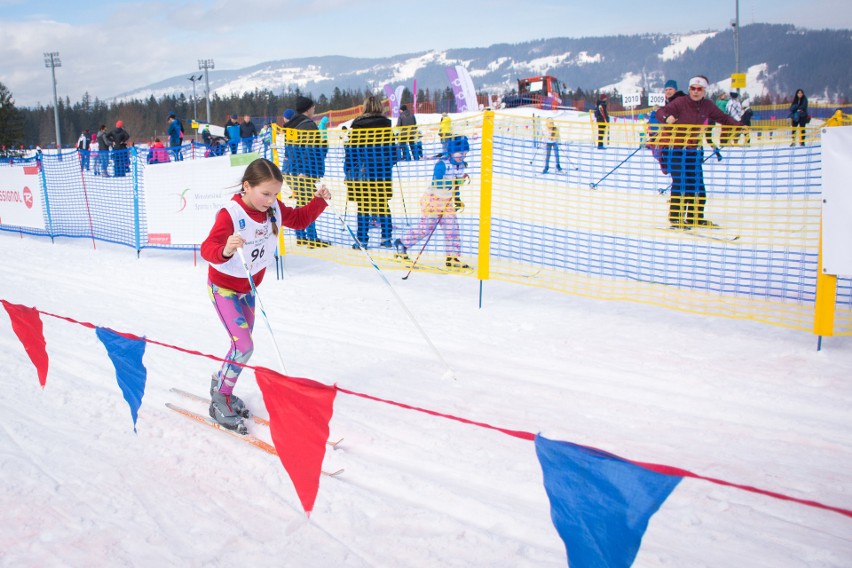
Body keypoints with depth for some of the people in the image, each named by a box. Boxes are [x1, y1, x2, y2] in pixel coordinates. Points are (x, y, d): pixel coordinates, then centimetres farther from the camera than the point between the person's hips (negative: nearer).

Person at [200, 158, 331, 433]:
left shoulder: (274, 209, -11)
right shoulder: (229, 215, -32)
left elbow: (299, 219, 5)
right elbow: (207, 248, -42)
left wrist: (319, 201, -12)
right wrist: (226, 250, -64)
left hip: (248, 287, 7)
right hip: (224, 287, -7)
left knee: (241, 344, 17)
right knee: (244, 346, -14)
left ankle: (220, 386, 40)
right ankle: (219, 402, 5)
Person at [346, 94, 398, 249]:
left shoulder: (357, 124, -2)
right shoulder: (385, 123, 0)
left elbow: (351, 148, -1)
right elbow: (392, 147, 2)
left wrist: (348, 169, 5)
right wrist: (390, 163, 16)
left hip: (362, 171, -1)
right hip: (381, 171, 1)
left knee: (363, 205, 3)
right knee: (383, 204, 9)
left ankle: (362, 240, 4)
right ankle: (387, 237, 10)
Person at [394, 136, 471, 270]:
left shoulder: (461, 165, 4)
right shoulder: (442, 164, -21)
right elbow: (437, 183, -29)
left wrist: (457, 199, 20)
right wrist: (456, 181, -37)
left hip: (447, 202, 7)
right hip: (433, 200, -7)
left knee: (452, 228, -1)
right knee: (425, 228, 0)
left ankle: (453, 258, 6)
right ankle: (402, 244, 20)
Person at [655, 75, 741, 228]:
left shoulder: (707, 106, 1)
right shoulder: (680, 102, -14)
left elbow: (723, 118, 9)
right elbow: (661, 112, -25)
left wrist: (739, 126, -6)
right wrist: (667, 118, -47)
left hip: (693, 150, 6)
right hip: (674, 149, -6)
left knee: (697, 184, 9)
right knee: (680, 183, -12)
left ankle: (695, 217, 23)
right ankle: (675, 219, -2)